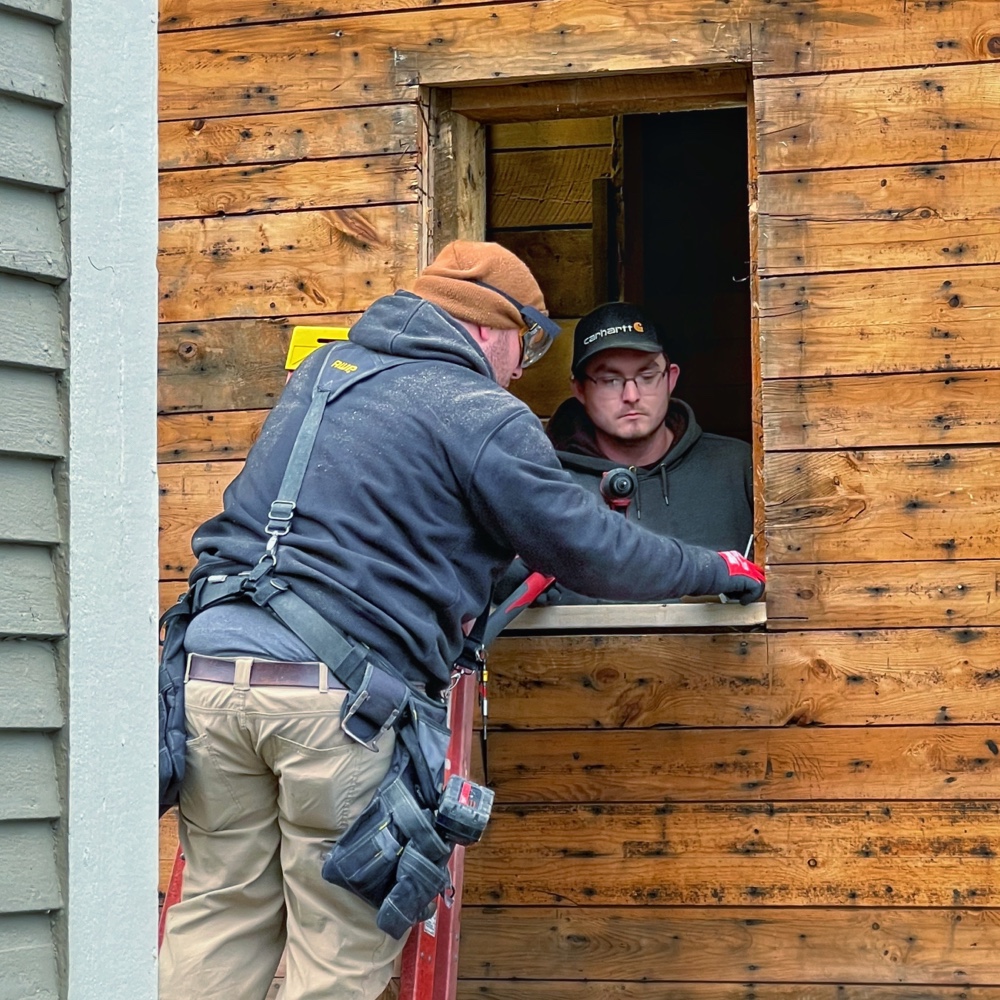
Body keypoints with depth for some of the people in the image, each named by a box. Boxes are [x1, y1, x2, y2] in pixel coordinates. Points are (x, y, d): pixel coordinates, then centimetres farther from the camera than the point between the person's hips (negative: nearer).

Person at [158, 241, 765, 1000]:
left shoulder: (319, 371, 22)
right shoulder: (481, 417, 0)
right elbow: (595, 552, 4)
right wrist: (718, 570, 20)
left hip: (216, 656, 6)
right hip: (339, 686, -6)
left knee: (222, 912, 12)